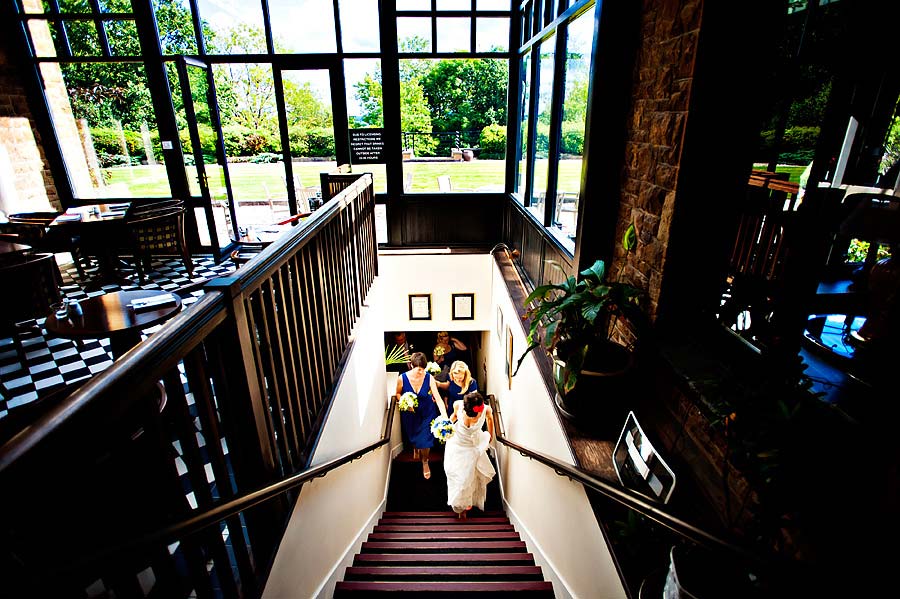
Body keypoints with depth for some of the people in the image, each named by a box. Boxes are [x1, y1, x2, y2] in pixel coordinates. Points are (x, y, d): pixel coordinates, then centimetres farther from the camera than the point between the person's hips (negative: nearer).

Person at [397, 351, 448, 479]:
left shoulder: (429, 378, -26)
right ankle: (415, 449, 62)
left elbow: (438, 398, -27)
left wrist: (445, 417, -37)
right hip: (410, 413, 1)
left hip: (427, 412, -1)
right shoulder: (402, 378, -23)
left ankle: (425, 462, 35)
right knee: (413, 435, 23)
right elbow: (398, 393, -2)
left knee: (425, 438, 2)